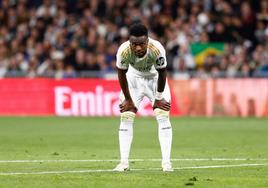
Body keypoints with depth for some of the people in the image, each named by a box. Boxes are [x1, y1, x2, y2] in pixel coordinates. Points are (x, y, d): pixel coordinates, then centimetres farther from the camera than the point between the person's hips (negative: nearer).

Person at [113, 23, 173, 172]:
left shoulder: (157, 49, -38)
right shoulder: (123, 51, -34)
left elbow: (162, 73, -19)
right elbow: (121, 75, -16)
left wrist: (159, 98, -10)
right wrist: (128, 99, -8)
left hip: (155, 78, -1)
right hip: (134, 77, 1)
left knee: (163, 117, -11)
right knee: (126, 117, -7)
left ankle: (166, 162, -8)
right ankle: (124, 162, -4)